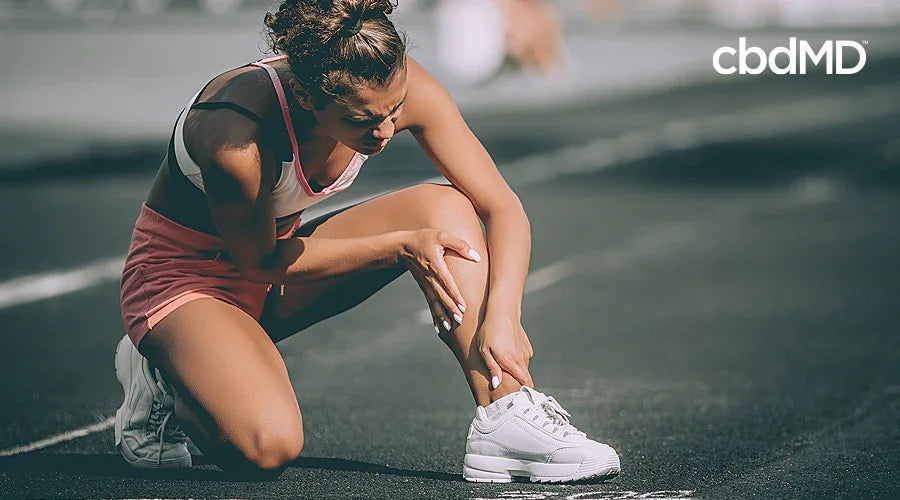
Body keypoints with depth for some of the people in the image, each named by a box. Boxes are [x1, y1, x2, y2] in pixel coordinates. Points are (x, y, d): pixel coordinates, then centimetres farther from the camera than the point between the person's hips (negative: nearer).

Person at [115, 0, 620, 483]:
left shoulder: (397, 88, -21)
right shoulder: (237, 140, -37)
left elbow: (504, 210, -15)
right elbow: (262, 263, -20)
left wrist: (502, 316, -31)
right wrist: (400, 246, -24)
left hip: (280, 250, 6)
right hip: (183, 276, -6)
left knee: (444, 206, -19)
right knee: (269, 447, -33)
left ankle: (505, 421, -21)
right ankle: (164, 386, 0)